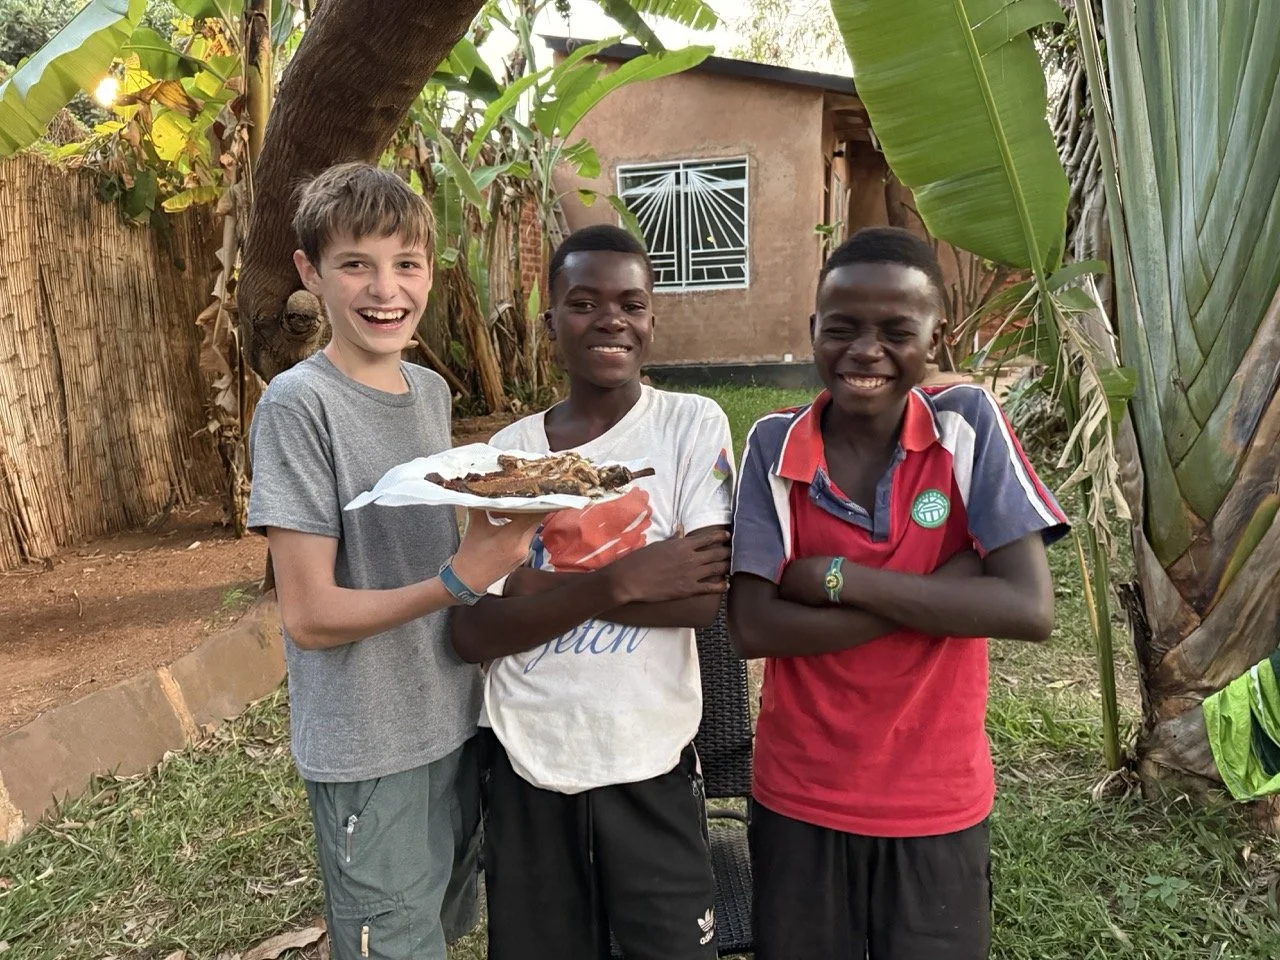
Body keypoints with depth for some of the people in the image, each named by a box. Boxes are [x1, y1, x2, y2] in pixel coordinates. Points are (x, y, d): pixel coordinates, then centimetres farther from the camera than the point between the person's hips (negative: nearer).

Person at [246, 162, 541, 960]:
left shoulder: (432, 392, 3)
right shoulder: (299, 404, -17)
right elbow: (310, 616, -19)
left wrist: (501, 542, -3)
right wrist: (459, 582, -30)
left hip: (453, 724, 7)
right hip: (369, 753, -6)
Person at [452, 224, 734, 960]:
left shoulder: (692, 424, -6)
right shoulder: (509, 451, -1)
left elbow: (704, 597, -16)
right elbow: (473, 634, -8)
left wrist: (540, 589, -15)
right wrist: (618, 582, -18)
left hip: (649, 763, -2)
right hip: (526, 763, 3)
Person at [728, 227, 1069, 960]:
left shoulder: (970, 424, -11)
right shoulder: (773, 445, -10)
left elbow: (1031, 609, -19)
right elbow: (753, 628, -16)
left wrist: (837, 578, -21)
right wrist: (940, 588, -22)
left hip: (938, 803, 0)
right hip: (799, 799, 1)